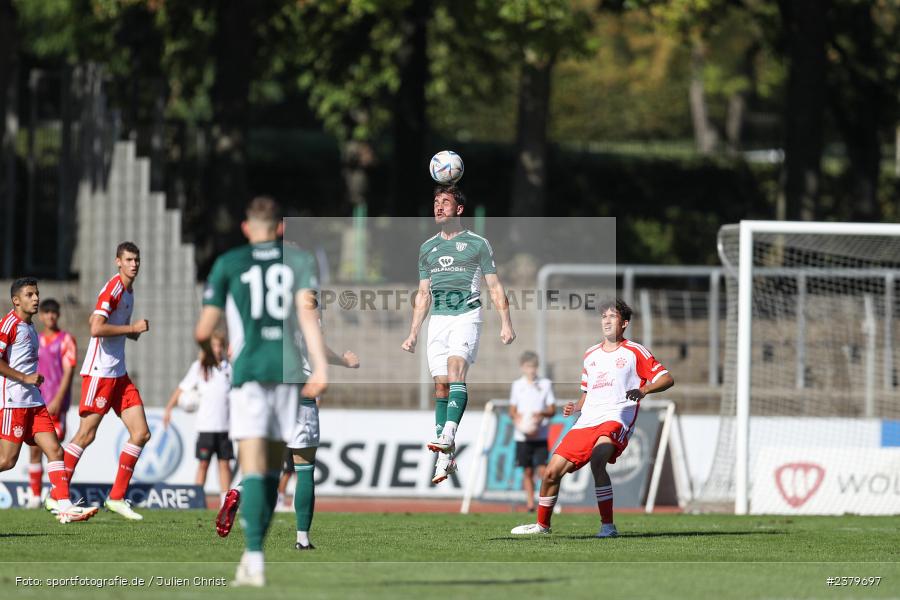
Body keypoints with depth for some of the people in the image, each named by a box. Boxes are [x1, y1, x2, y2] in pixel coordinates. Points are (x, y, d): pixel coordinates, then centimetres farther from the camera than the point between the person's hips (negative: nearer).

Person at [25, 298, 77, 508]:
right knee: (35, 448, 1)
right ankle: (35, 496, 7)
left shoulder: (66, 340, -1)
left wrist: (57, 400, -16)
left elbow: (68, 372, -8)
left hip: (56, 404, -5)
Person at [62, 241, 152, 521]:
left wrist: (133, 332, 11)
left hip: (118, 373, 9)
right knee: (86, 435, -8)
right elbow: (96, 328, -25)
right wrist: (132, 328, -18)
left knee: (141, 434, 2)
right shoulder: (112, 289, -13)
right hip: (99, 371, -9)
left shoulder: (128, 291, 15)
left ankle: (117, 497, 6)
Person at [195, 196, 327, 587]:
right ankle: (253, 551, 18)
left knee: (253, 466, -10)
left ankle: (254, 559, -24)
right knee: (272, 466, 15)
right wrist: (320, 365, -13)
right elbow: (308, 311, -5)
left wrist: (207, 350, 30)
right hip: (289, 371, 2)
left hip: (249, 371, -2)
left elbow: (203, 329, 8)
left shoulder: (228, 264, 8)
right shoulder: (300, 260, 10)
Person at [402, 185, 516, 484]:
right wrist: (413, 334, 16)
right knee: (441, 385, -1)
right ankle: (446, 458, 0)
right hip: (437, 320, 4)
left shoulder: (477, 244, 5)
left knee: (456, 370, -26)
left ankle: (447, 436, -40)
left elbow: (495, 286, 4)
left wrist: (506, 323, -6)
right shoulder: (427, 248, 17)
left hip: (467, 316, -4)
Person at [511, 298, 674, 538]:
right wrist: (575, 408, 10)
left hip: (616, 418, -6)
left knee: (597, 460, -35)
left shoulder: (634, 352, 4)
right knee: (552, 472, 3)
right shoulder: (591, 354, 22)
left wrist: (643, 390, -19)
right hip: (587, 421, 6)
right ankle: (542, 524, 26)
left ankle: (608, 525, -30)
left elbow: (667, 379, 0)